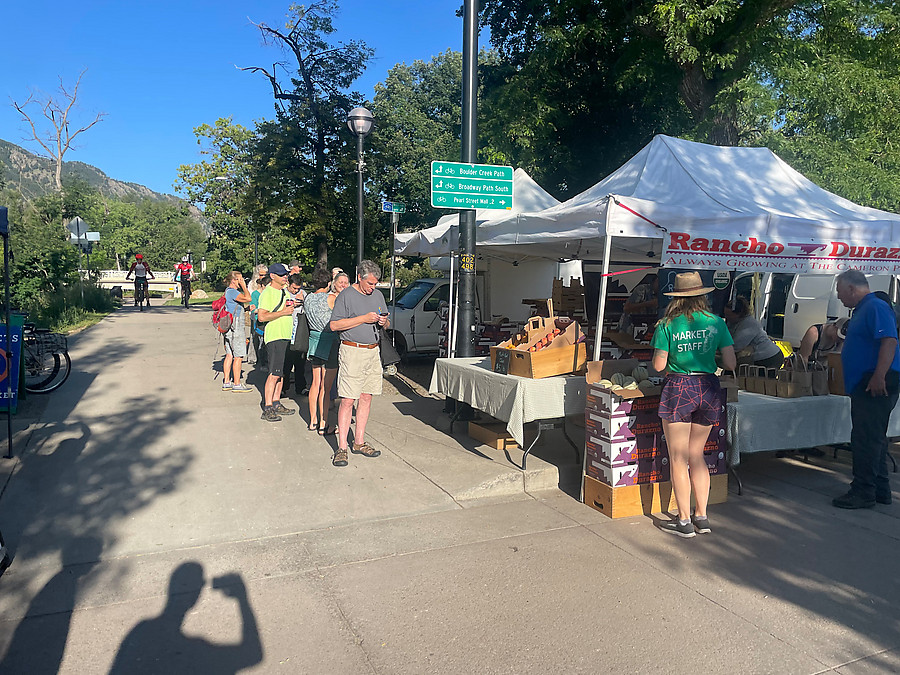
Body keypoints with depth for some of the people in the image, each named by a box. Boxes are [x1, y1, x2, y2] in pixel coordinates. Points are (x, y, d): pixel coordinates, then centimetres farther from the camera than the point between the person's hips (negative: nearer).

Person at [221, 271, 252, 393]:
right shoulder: (232, 292, -14)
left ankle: (226, 383, 15)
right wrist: (243, 286, -13)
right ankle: (237, 384, -3)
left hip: (230, 328, 10)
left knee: (229, 355, 11)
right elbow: (248, 298, -25)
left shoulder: (228, 291, 18)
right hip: (235, 328, -10)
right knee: (238, 356, -6)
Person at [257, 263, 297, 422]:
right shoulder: (267, 293, -11)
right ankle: (267, 409, -6)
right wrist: (283, 312, -18)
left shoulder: (284, 290, 15)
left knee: (280, 372, 11)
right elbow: (262, 316, -19)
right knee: (274, 373, -10)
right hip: (274, 336, -8)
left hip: (286, 335, 8)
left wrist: (291, 306, 12)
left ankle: (276, 403, 18)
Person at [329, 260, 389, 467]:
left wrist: (383, 322, -3)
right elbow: (334, 325, -12)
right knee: (347, 401, -7)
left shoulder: (378, 295, 14)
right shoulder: (346, 295, -5)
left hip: (373, 351, 6)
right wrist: (364, 318, -16)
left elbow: (386, 324, 22)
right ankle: (342, 448, -1)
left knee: (366, 398, 9)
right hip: (352, 351, -6)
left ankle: (359, 442, 18)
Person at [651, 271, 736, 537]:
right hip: (709, 389, 4)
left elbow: (659, 365, -7)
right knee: (696, 456, 18)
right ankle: (702, 517, 23)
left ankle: (684, 521, 13)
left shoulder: (667, 325, -5)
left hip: (679, 388, -4)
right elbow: (731, 365, 1)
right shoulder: (716, 322, 3)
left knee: (678, 459, 7)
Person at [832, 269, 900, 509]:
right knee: (873, 438, 16)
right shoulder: (862, 310, 20)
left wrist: (879, 376, -30)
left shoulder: (876, 307, -13)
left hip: (876, 384, -11)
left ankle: (863, 492, -1)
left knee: (866, 439, -7)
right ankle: (880, 490, 24)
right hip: (865, 385, 11)